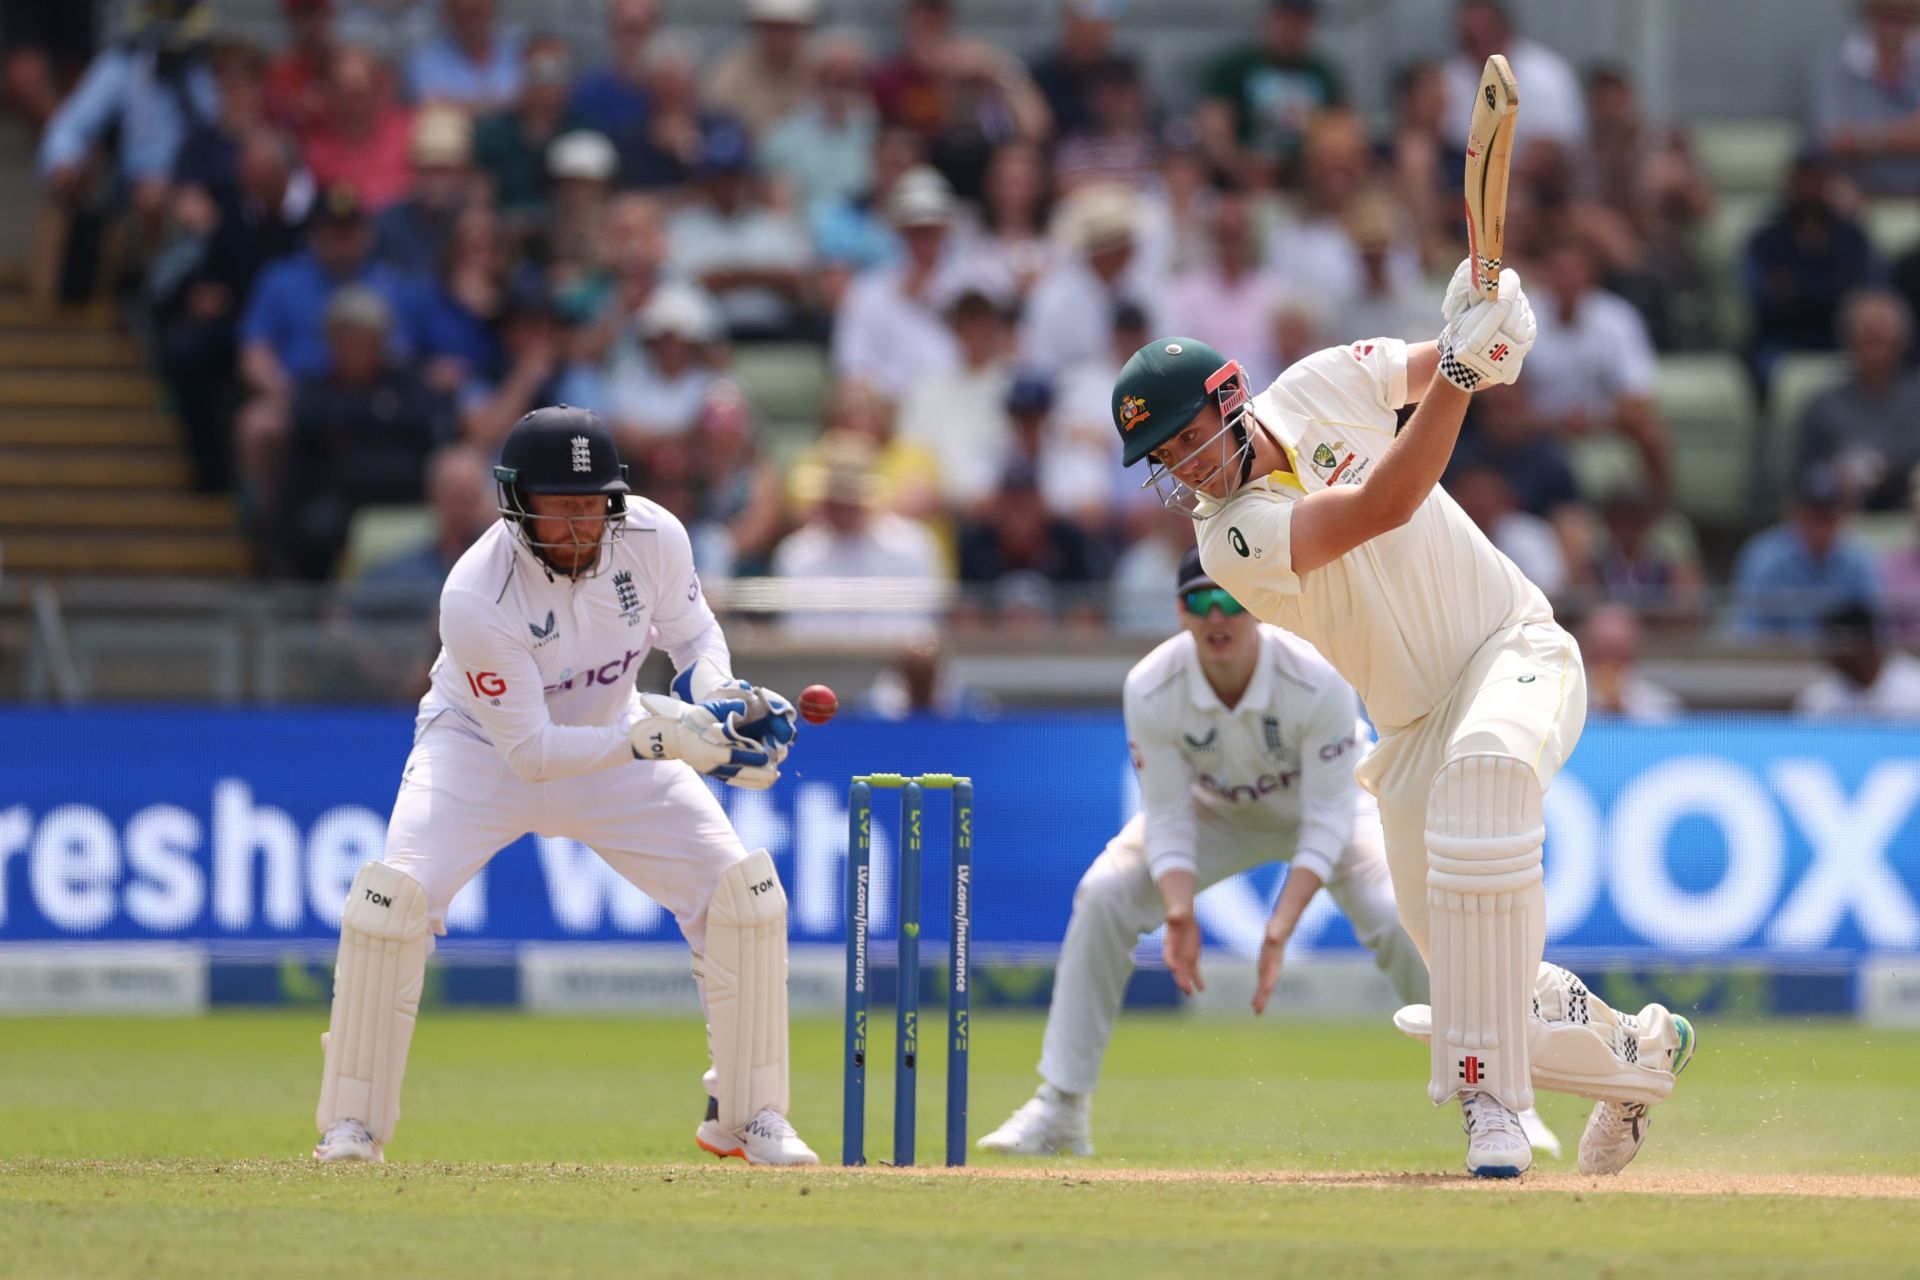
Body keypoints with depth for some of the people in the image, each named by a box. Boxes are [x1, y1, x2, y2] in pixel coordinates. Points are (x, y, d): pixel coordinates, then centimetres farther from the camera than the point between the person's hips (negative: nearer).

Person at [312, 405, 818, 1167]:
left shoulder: (651, 538, -21)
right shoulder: (475, 596, -33)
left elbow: (691, 632, 0)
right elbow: (528, 749, -29)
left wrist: (718, 694, -22)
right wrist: (655, 739, -39)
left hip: (614, 742, 4)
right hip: (484, 750, -4)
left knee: (744, 889, -10)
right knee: (393, 895, -26)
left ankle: (748, 1114, 6)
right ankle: (352, 1124, -9)